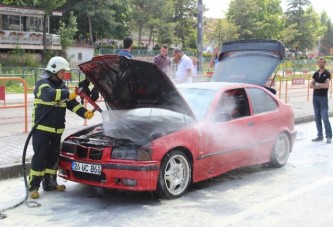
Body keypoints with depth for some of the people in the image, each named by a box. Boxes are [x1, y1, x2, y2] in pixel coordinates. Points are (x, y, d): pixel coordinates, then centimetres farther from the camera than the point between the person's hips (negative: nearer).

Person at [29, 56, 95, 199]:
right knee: (39, 158, -5)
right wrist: (68, 94, -33)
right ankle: (33, 186, 1)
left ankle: (49, 183, 23)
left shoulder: (61, 85, 15)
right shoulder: (42, 84, -10)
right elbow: (49, 94, -33)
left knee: (53, 157, 12)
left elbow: (72, 103, 10)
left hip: (57, 129, 8)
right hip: (42, 129, -7)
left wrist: (85, 113, -4)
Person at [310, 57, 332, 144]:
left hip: (323, 97, -5)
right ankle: (320, 135, 13)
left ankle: (329, 136, -7)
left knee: (324, 117, -11)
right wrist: (320, 86, -11)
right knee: (317, 118, 7)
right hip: (315, 97, 6)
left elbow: (326, 85, -15)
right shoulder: (315, 74, 13)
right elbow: (311, 85, 4)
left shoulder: (327, 74, -2)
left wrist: (317, 84, -4)